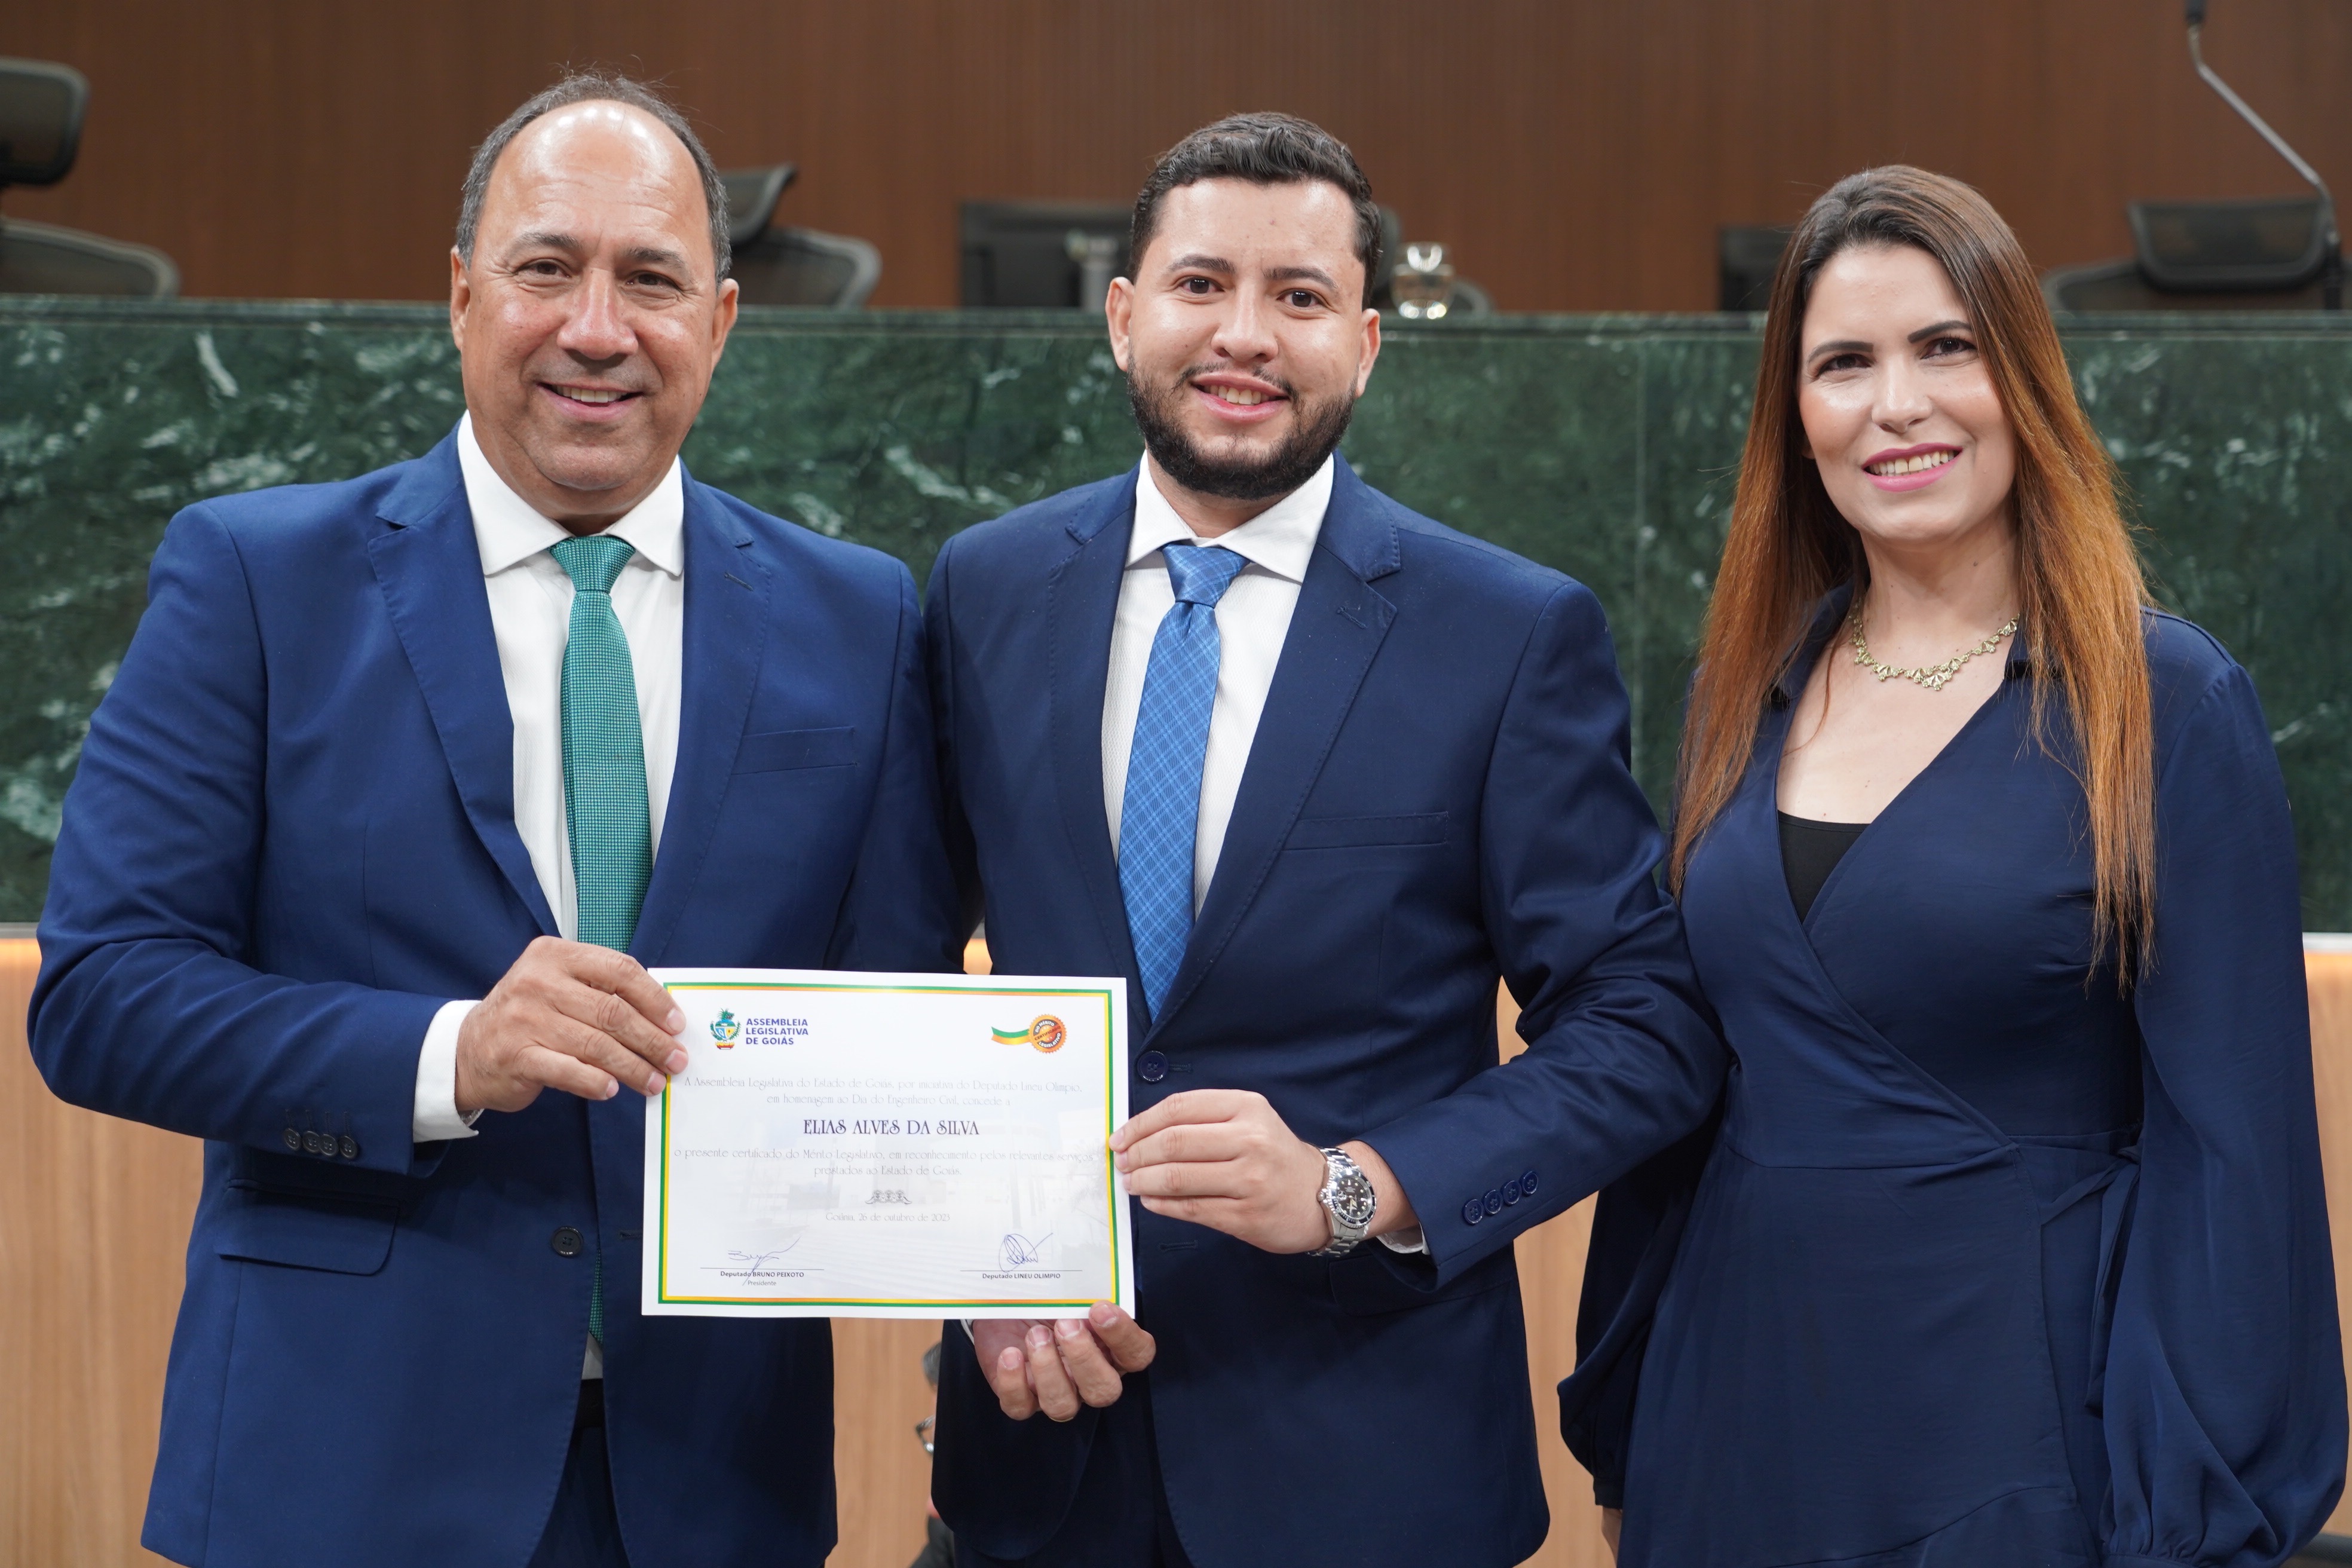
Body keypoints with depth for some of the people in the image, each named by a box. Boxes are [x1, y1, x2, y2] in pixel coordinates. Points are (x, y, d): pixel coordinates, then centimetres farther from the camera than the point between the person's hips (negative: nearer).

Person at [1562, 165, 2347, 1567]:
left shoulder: (2164, 705, -9)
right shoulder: (1748, 690, 6)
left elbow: (2234, 1150, -10)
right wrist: (1623, 1427, 12)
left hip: (2017, 1433, -4)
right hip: (1741, 1395, 5)